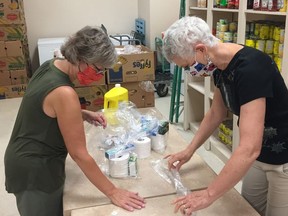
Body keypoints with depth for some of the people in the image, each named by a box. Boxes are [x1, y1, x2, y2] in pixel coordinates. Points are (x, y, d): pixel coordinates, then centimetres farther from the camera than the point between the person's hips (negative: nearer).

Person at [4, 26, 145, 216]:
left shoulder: (50, 66, -5)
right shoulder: (64, 93, -31)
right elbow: (79, 154, -26)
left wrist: (84, 115, -1)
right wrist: (113, 192, -19)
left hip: (30, 160, 8)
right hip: (35, 170, -8)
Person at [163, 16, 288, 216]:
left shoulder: (250, 68, -33)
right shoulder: (220, 64, -5)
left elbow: (249, 148, -37)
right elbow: (216, 113, 10)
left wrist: (209, 195, -31)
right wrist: (189, 150, 6)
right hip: (261, 155, 8)